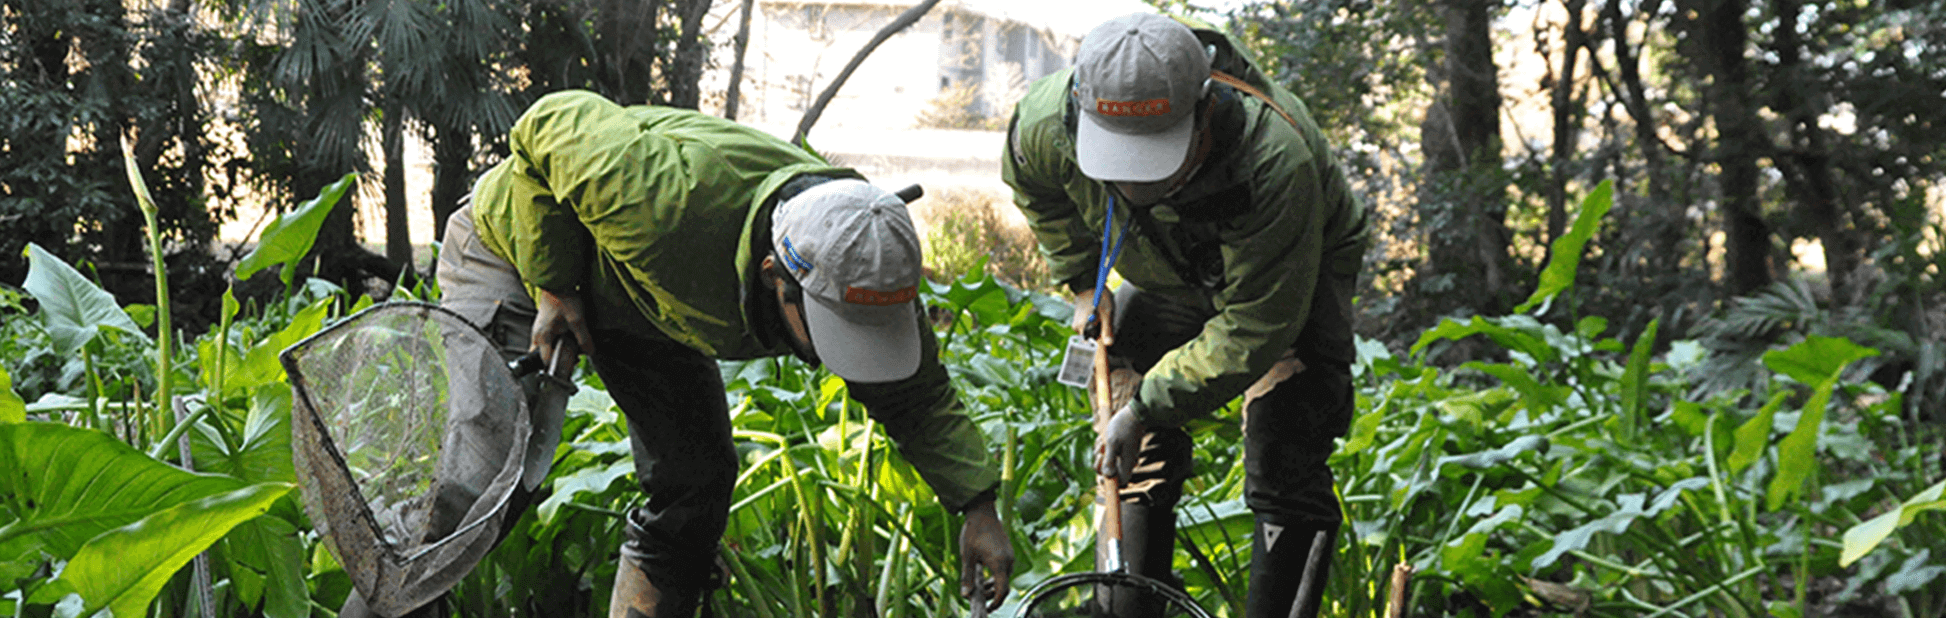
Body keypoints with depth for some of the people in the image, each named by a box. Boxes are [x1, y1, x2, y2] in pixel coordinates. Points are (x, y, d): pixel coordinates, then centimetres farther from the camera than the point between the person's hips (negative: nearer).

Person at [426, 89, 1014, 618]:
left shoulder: (868, 264, -28)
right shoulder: (668, 204, -47)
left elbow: (916, 395, -11)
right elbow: (552, 121, -29)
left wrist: (978, 505, -23)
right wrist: (554, 287, -26)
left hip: (641, 301, 5)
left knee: (696, 482, 1)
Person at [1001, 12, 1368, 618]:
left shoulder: (1276, 162, -45)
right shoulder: (1048, 119, -31)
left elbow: (1253, 329, -36)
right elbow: (1032, 184, -2)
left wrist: (1148, 408, -33)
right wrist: (1083, 282, -2)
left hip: (1292, 274, -4)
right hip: (1162, 276, 4)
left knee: (1284, 471, -13)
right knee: (1142, 456, 5)